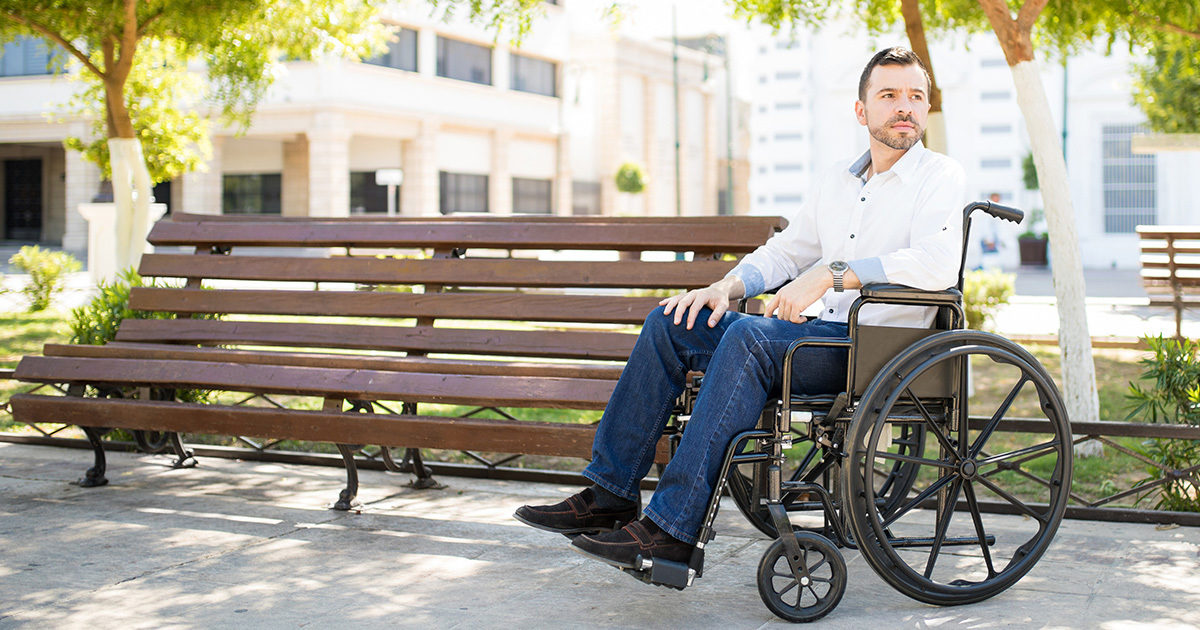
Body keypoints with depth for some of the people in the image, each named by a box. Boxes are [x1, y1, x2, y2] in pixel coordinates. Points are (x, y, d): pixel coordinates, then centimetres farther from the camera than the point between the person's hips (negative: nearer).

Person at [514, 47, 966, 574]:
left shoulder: (940, 177, -3)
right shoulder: (839, 180, 20)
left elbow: (939, 263, -22)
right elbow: (785, 251, 26)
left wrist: (831, 273, -26)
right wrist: (727, 287, 5)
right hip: (821, 334, 8)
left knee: (751, 336, -33)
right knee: (672, 321, -5)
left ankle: (672, 528, -35)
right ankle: (610, 493, -5)